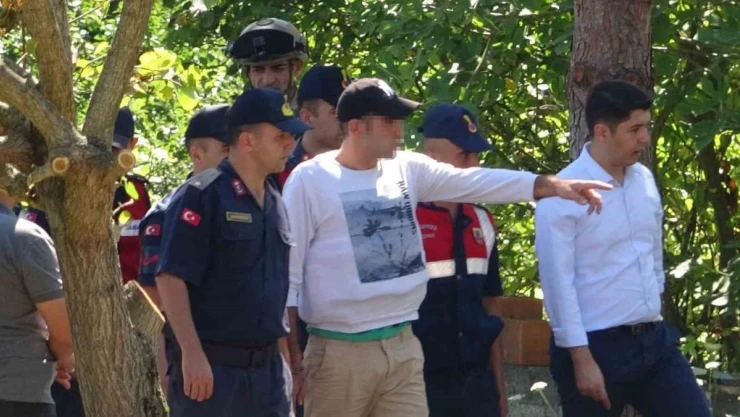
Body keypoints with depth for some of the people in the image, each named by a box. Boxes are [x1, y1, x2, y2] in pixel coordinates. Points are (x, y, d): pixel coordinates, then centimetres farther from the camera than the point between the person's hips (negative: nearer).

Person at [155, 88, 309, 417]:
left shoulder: (276, 204, 14)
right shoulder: (202, 197, -10)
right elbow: (171, 278, -15)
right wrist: (192, 353, -21)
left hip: (267, 367, 8)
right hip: (210, 368, -7)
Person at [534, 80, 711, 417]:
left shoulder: (644, 180, 7)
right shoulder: (562, 196, -14)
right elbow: (558, 282, -15)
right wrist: (582, 359, -17)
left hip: (655, 341, 6)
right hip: (597, 346, -6)